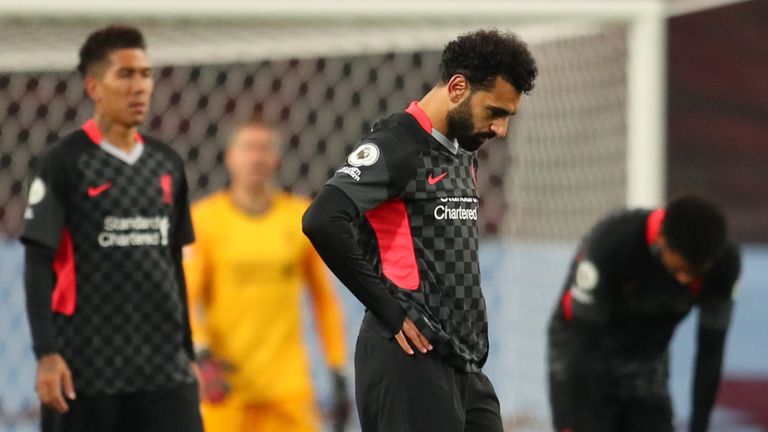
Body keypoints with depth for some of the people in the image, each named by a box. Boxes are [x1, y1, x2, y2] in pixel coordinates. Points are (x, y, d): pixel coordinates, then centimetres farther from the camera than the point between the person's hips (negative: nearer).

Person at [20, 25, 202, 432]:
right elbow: (39, 265, -7)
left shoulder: (167, 164, 11)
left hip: (164, 367, 4)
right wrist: (46, 353, -16)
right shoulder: (64, 163, -4)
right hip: (87, 367, -4)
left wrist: (186, 348, 19)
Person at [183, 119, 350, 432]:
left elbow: (324, 298, 12)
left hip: (289, 384, 2)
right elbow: (184, 299, -6)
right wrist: (203, 357, -22)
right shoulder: (203, 219, -1)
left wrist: (338, 374, 9)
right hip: (224, 383, -2)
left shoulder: (302, 220, 6)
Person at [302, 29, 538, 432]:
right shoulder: (396, 146, -11)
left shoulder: (462, 153, 18)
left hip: (465, 365, 9)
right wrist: (388, 309, -18)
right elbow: (323, 222, -24)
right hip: (410, 360, -9)